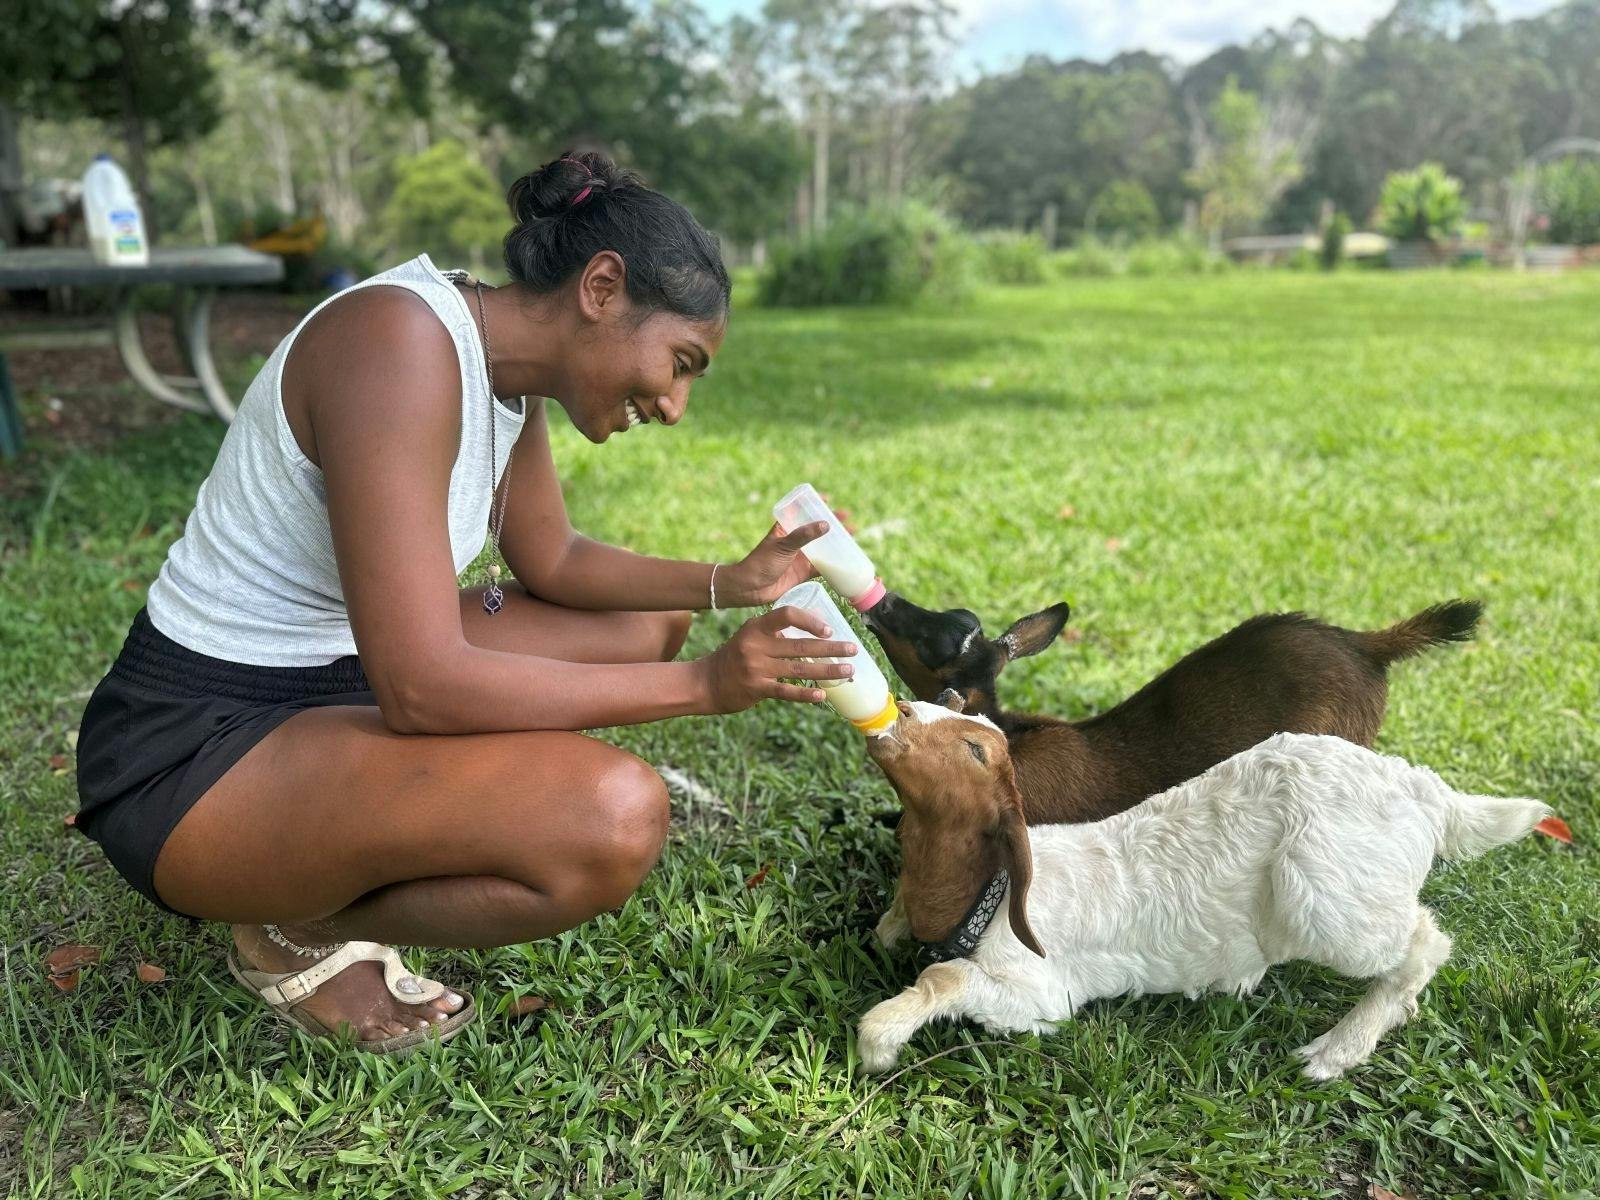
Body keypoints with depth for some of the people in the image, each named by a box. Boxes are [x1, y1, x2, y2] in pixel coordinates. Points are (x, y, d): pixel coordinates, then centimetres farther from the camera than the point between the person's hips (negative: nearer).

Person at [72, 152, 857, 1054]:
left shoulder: (511, 365, 1)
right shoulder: (401, 339, -26)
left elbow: (554, 562, 14)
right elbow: (423, 688, -30)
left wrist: (731, 585, 0)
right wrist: (702, 683, -23)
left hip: (344, 675, 10)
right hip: (194, 754, -9)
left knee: (649, 624, 14)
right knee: (616, 819, -30)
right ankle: (300, 928, -1)